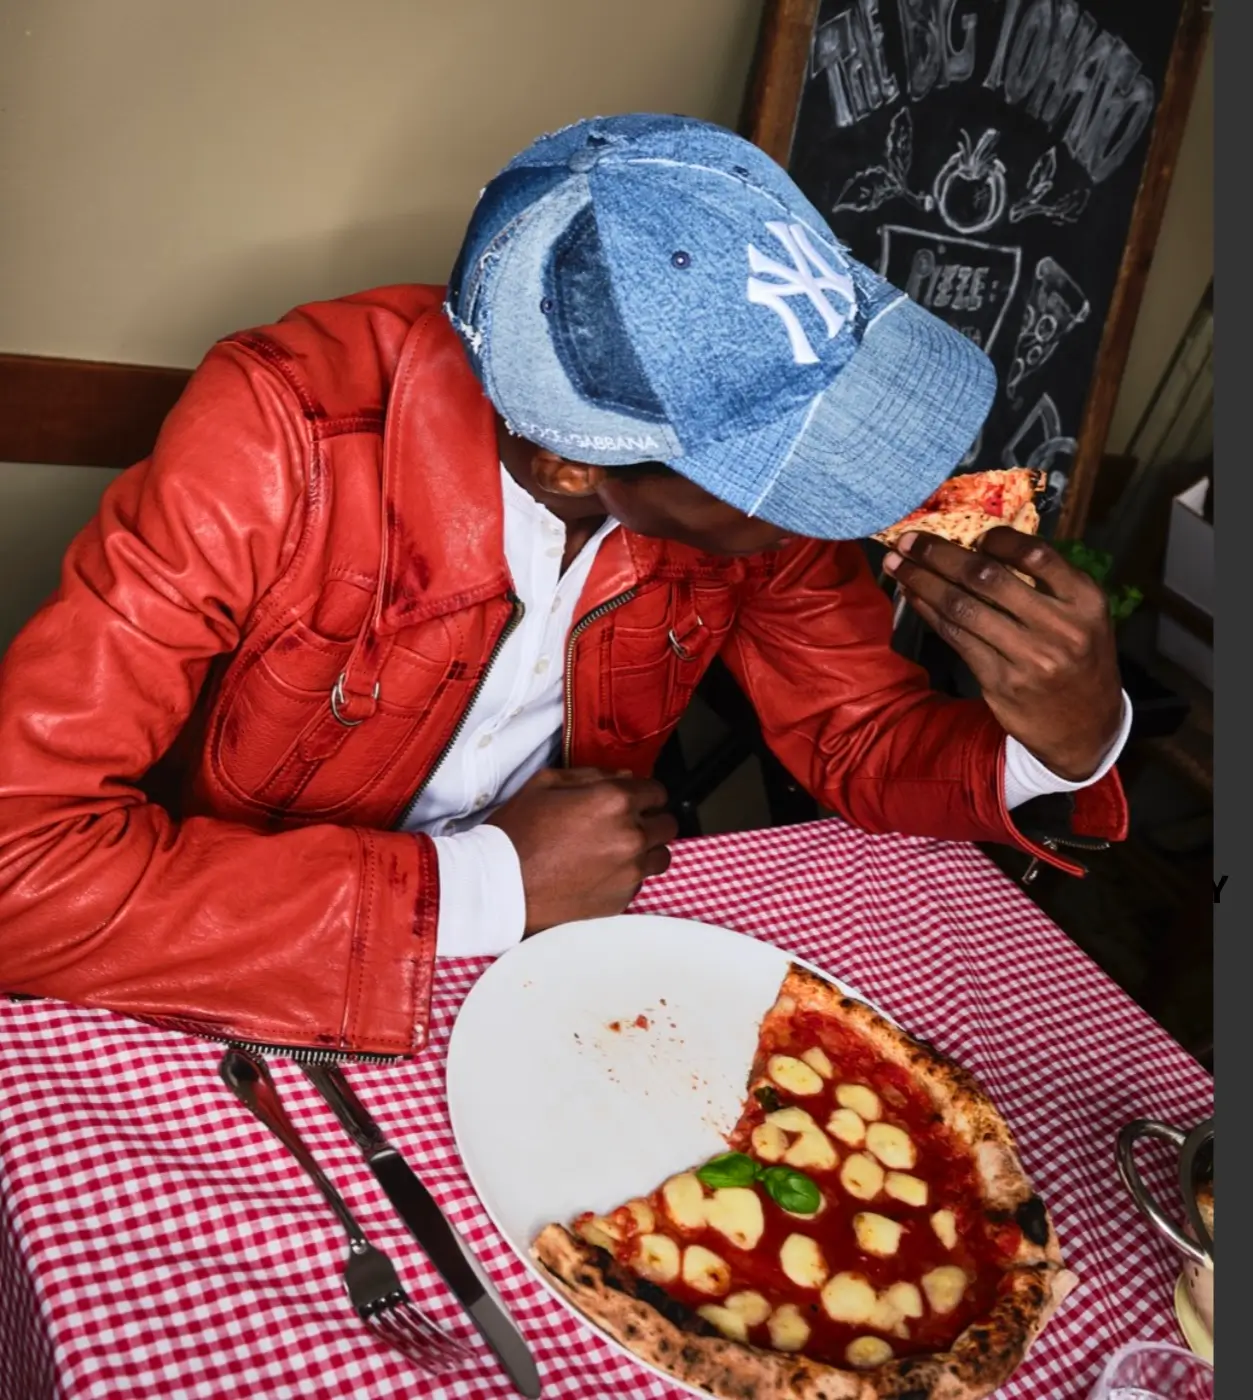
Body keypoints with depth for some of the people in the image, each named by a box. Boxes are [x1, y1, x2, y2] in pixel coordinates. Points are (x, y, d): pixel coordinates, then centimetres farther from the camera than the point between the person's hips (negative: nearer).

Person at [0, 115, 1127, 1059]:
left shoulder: (751, 440, -15)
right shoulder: (284, 436, -30)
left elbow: (858, 736, -3)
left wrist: (1062, 742, -24)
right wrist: (475, 887, -31)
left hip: (542, 940, 3)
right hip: (250, 992, -2)